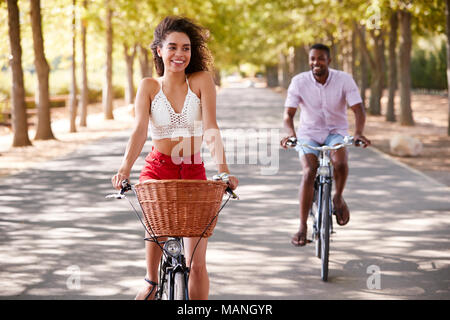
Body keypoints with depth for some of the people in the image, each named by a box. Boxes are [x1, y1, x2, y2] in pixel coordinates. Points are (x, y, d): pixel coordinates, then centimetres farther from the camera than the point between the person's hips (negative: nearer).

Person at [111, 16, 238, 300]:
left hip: (194, 173, 0)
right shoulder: (149, 86, -1)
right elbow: (140, 131, -13)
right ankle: (151, 283, -9)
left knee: (196, 263, -3)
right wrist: (125, 169, -29)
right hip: (158, 169, 0)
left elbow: (210, 129, -13)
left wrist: (223, 170, -26)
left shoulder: (202, 80, -4)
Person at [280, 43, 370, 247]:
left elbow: (358, 109, -18)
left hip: (336, 132, 0)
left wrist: (358, 133, -38)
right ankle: (303, 227, -16)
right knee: (308, 173, -23)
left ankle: (338, 197, -1)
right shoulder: (299, 82, -11)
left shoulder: (344, 80, -12)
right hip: (309, 134, 0)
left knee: (340, 163, -32)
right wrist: (290, 133, -38)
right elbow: (288, 113, -16)